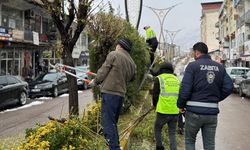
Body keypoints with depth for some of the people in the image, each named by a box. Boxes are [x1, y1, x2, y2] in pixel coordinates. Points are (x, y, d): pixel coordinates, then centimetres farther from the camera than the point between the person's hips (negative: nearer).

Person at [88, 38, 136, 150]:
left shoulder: (113, 55, -5)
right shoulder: (132, 64, 13)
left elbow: (103, 71, -4)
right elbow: (132, 78, 20)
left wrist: (95, 81, 10)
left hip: (109, 92, -7)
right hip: (121, 94, 7)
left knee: (108, 122, -6)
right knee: (113, 123, 19)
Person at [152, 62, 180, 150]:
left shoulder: (159, 79, -2)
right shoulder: (176, 80, 12)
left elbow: (155, 95, -2)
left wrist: (156, 106, 15)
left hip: (163, 111, -4)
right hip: (175, 112, 4)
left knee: (157, 129, 18)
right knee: (172, 134, 13)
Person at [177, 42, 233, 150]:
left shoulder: (192, 66, -7)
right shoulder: (219, 67, 8)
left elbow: (185, 89, -14)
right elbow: (228, 87, 1)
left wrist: (181, 105, 0)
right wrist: (216, 99, 13)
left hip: (194, 111, -4)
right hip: (212, 112, 4)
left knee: (189, 141, 15)